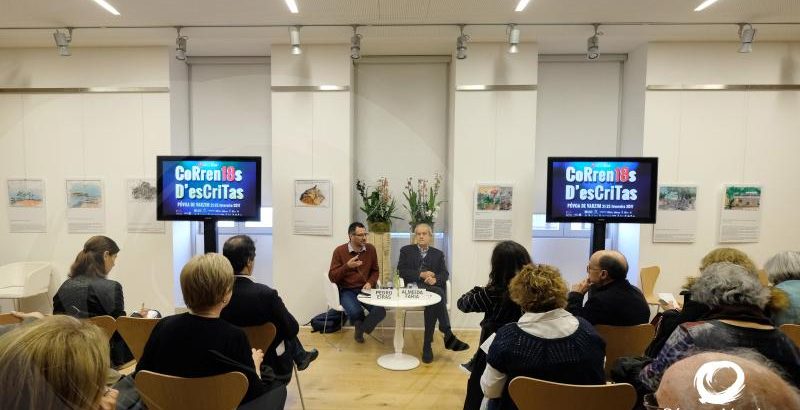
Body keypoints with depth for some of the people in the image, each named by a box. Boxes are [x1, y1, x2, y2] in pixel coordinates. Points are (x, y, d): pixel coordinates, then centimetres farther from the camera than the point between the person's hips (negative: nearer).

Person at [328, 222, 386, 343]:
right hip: (347, 291, -3)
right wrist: (347, 266, -22)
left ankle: (360, 329, 7)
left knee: (380, 311, -23)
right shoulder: (339, 251, -7)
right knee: (355, 312, -32)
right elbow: (332, 277, -7)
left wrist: (370, 283, -5)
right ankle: (362, 327, 7)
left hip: (365, 289, 3)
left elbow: (375, 270, 15)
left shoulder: (371, 249, 3)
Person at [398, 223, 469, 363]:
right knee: (437, 293, -34)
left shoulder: (438, 254, 21)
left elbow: (445, 274, 6)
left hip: (433, 288, 2)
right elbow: (401, 271, 1)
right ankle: (448, 335, -36)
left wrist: (435, 279, -19)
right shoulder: (406, 250, 16)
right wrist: (421, 274, -12)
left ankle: (427, 345, -32)